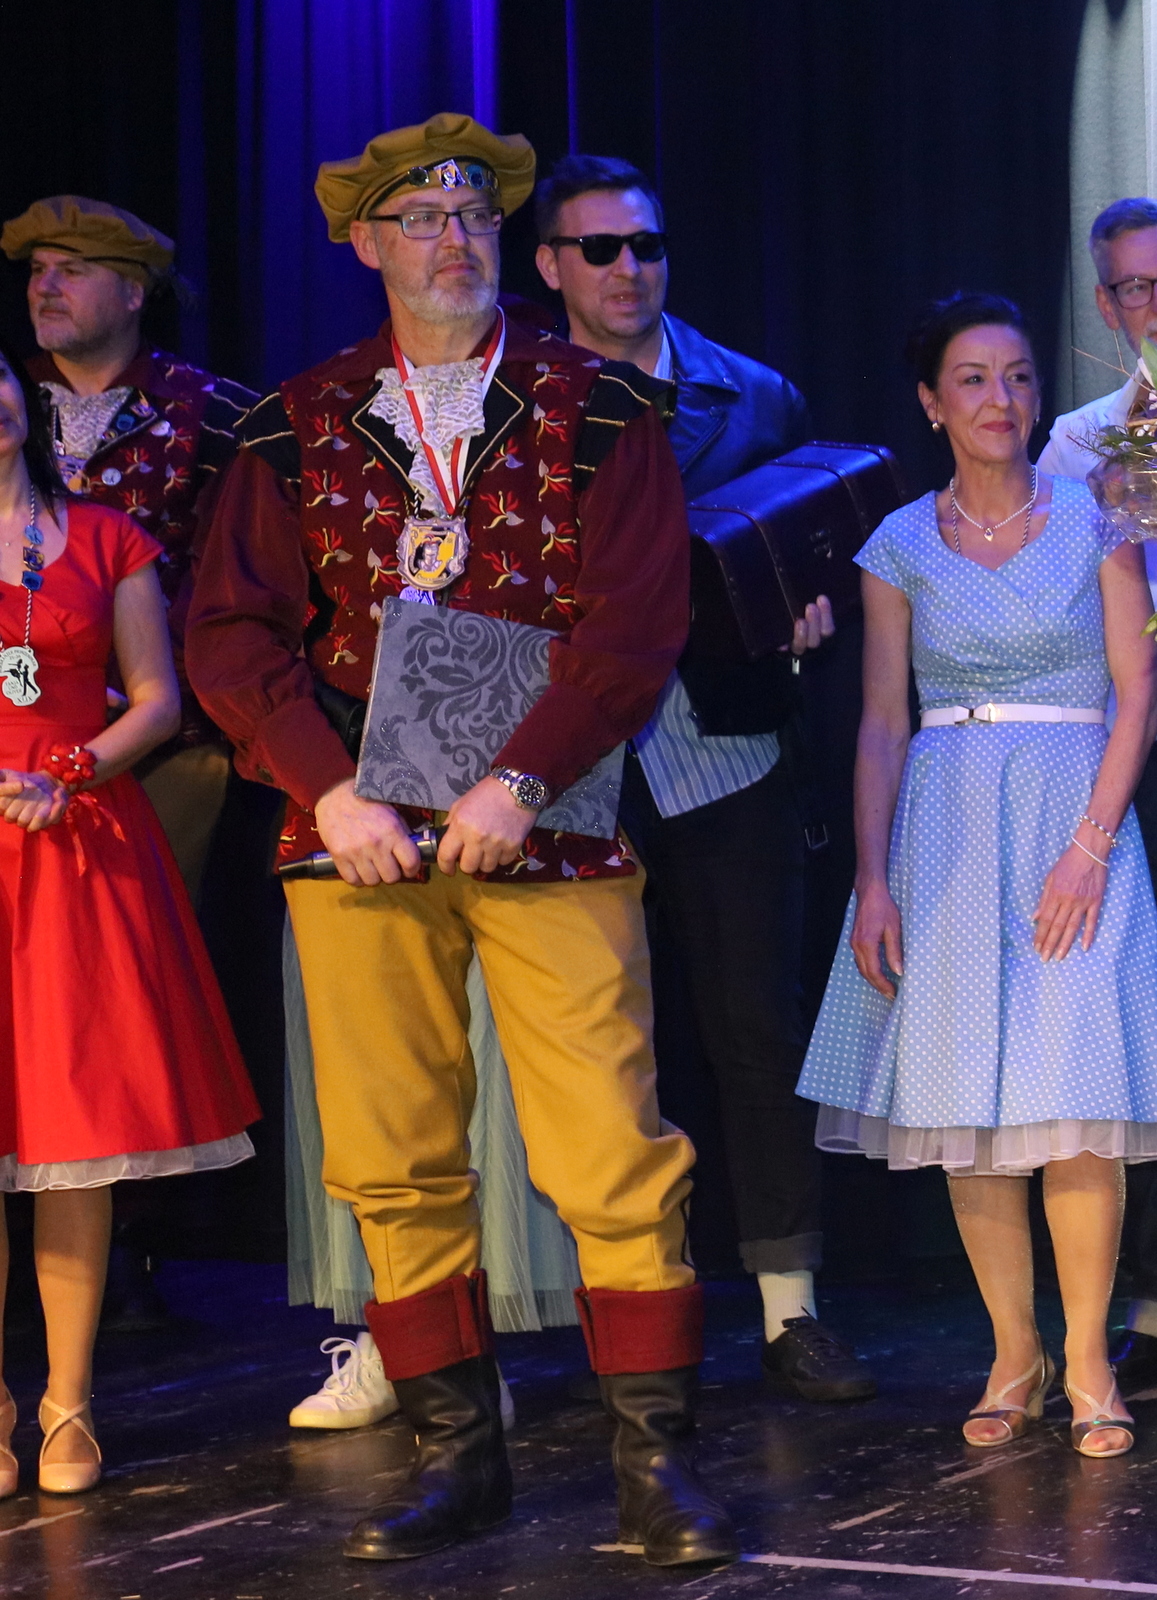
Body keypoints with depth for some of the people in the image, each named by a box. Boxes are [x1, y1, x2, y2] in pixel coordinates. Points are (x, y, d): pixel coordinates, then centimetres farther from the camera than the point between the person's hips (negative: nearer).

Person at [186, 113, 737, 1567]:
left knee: (614, 1153, -6)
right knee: (390, 1165, 4)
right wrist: (333, 792, -10)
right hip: (358, 832, 2)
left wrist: (519, 782, -15)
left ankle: (653, 1457, 3)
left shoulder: (595, 409, 5)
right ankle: (455, 1452, 14)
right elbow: (231, 632, 4)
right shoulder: (297, 428, 10)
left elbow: (636, 624, -3)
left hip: (548, 826, -2)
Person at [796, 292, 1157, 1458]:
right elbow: (882, 722, 7)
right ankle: (1015, 1353, 9)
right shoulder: (902, 545, 8)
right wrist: (871, 880, -2)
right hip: (943, 826, 2)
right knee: (967, 1101, -1)